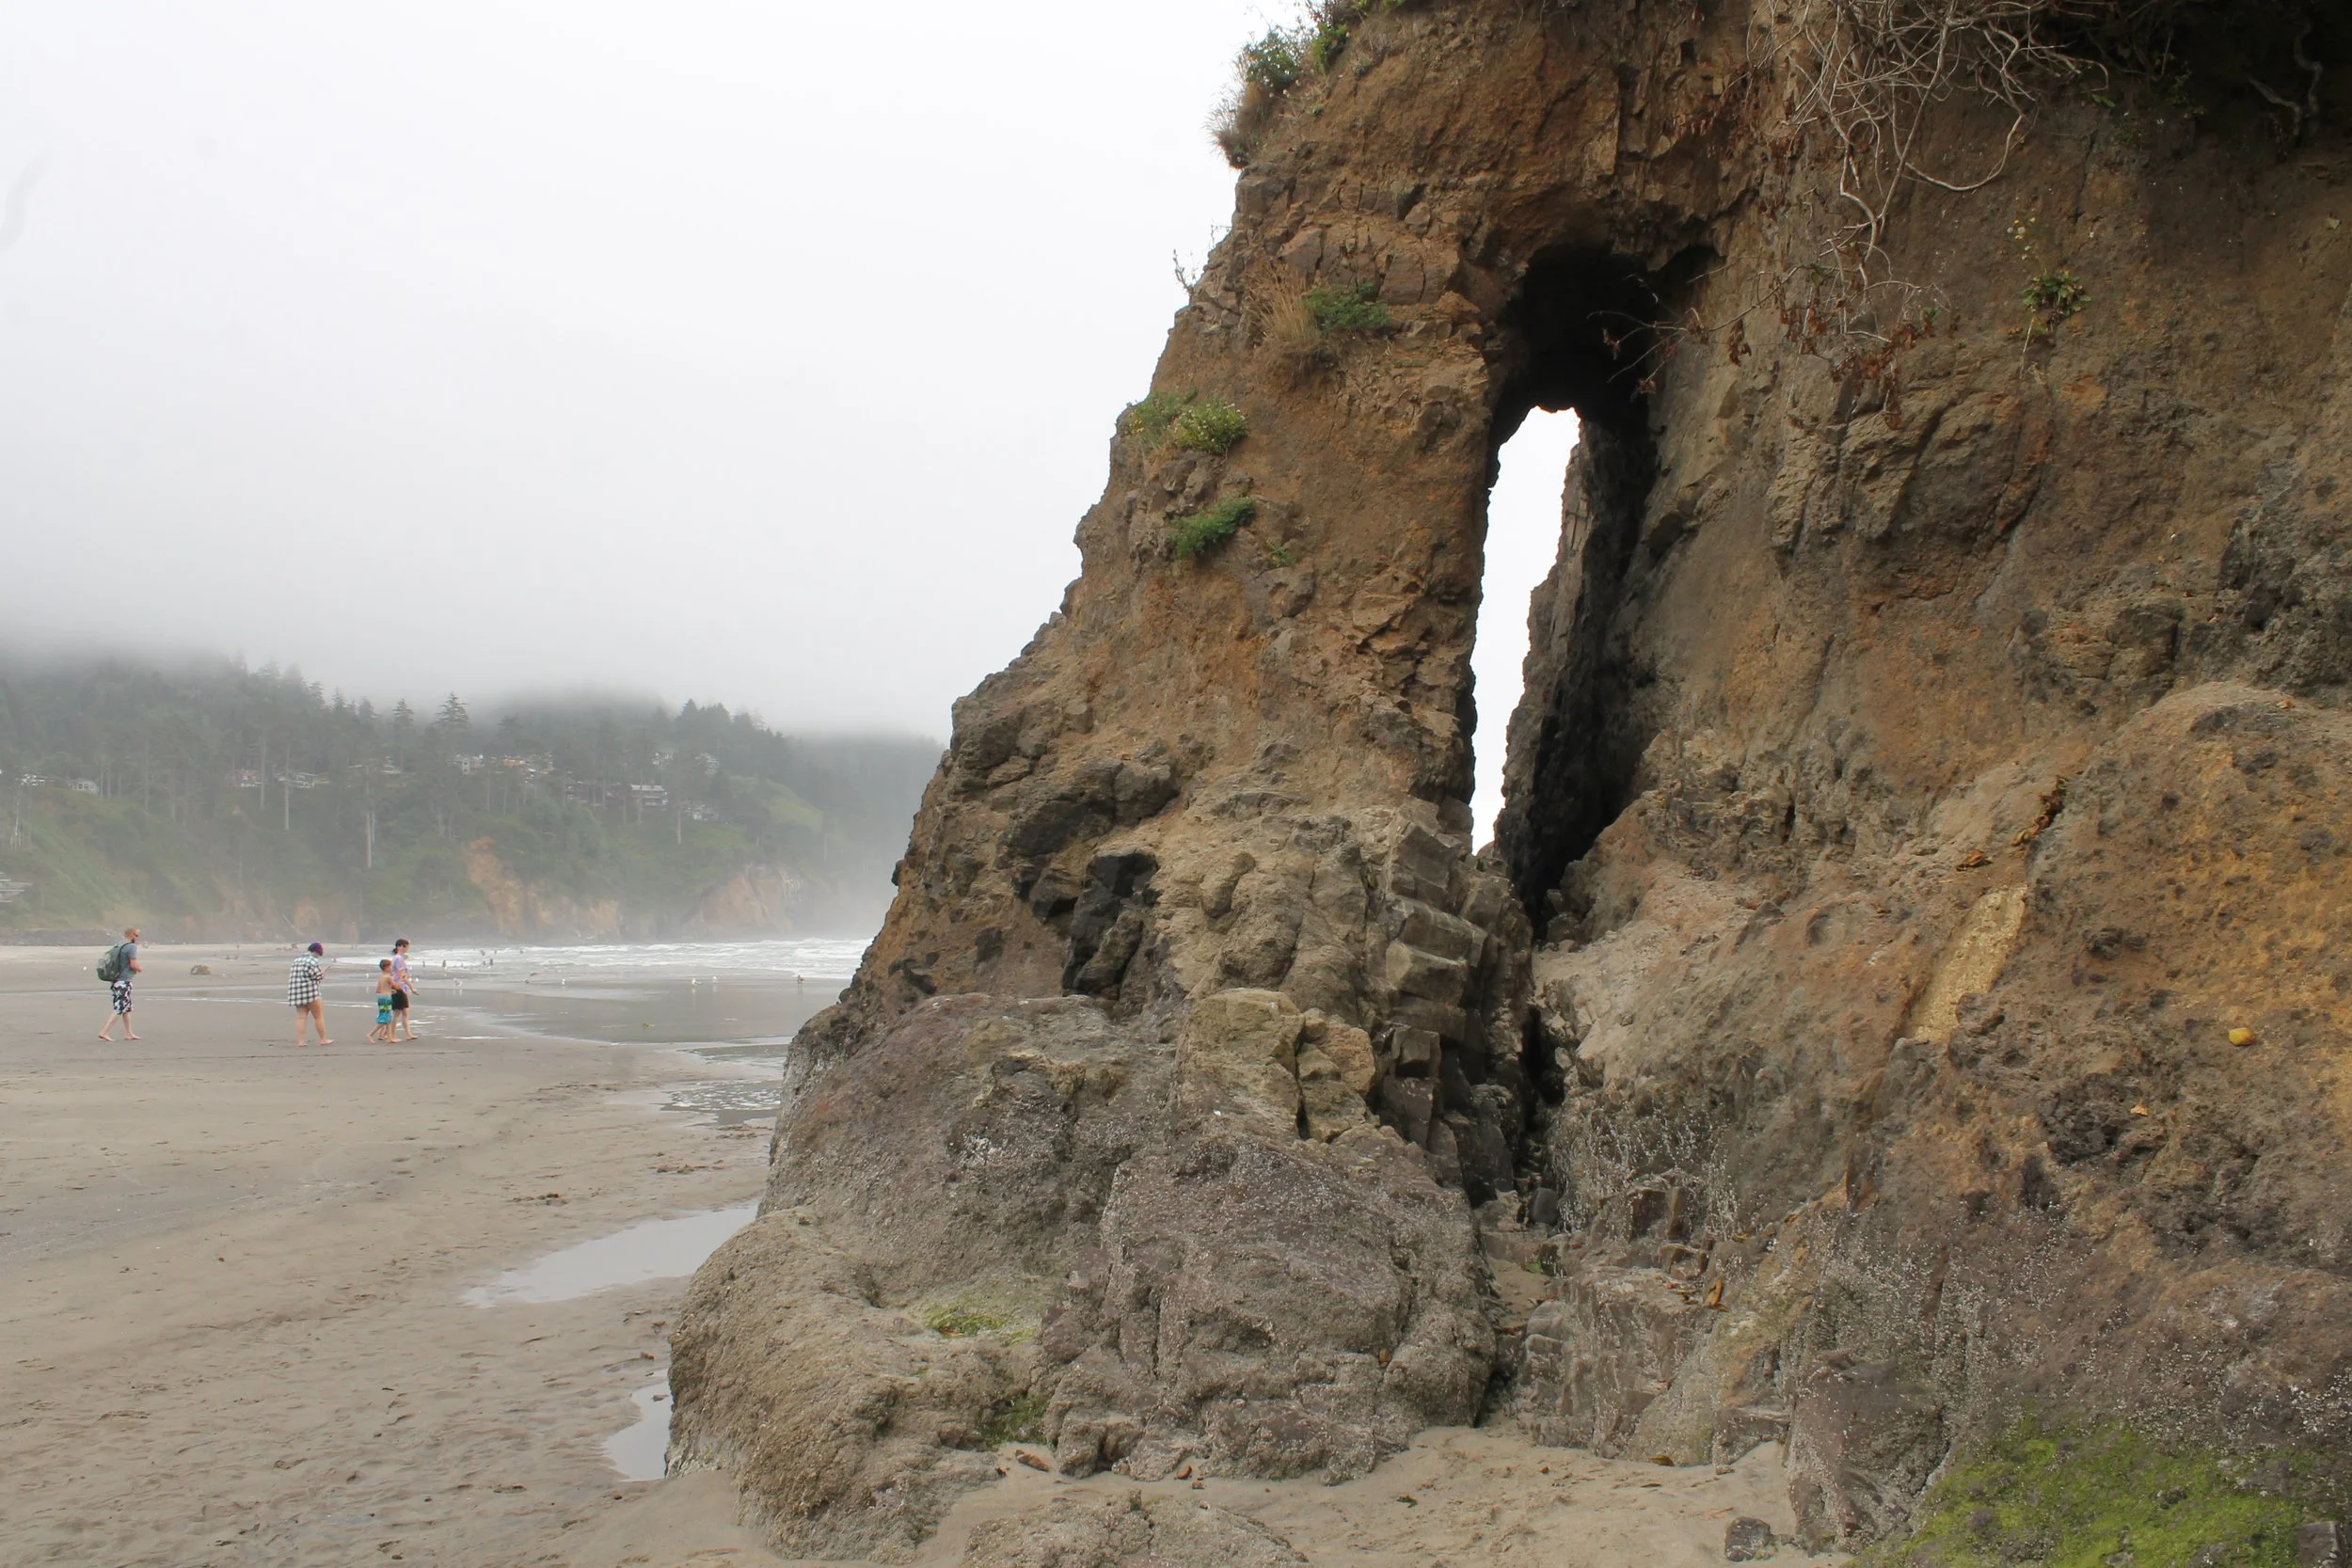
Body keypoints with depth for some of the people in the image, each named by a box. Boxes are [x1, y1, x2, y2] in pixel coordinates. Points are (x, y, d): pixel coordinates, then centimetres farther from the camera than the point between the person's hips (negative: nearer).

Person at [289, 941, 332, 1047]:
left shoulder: (298, 959, 14)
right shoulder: (313, 961, -13)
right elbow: (318, 977, -14)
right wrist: (323, 971, 7)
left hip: (296, 992, 8)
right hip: (309, 991, -8)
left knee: (300, 1017, 5)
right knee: (319, 1016, 5)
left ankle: (299, 1041, -2)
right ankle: (323, 1039, 12)